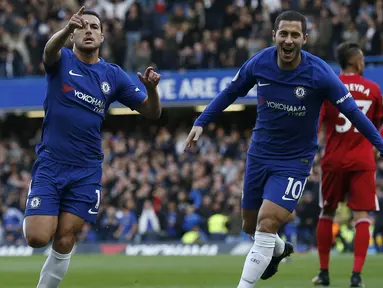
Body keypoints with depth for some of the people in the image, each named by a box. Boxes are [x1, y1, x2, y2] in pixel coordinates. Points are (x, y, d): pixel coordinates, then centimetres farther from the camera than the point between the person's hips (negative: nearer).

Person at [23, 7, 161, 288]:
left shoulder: (113, 75, 7)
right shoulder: (61, 61, 0)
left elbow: (152, 112, 7)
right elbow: (50, 49, -26)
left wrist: (151, 88, -16)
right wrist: (66, 29, -50)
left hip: (86, 171, 2)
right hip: (50, 163, -2)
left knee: (64, 243, -4)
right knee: (38, 238, -12)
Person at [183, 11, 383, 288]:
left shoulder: (319, 73, -21)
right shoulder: (259, 63, -11)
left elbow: (352, 111, -13)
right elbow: (230, 93, 6)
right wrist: (201, 122, 1)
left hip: (295, 161, -4)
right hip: (259, 154, 4)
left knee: (266, 224, -19)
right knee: (251, 225, 17)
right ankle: (279, 249, 50)